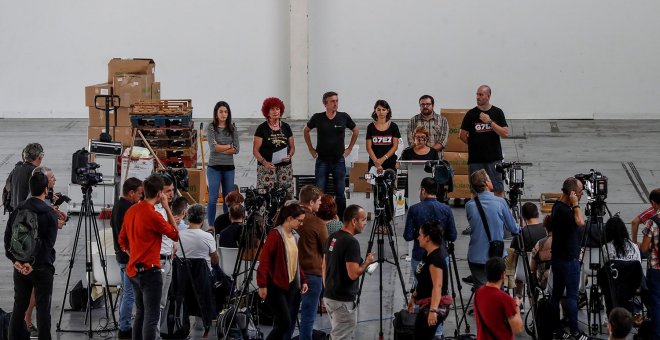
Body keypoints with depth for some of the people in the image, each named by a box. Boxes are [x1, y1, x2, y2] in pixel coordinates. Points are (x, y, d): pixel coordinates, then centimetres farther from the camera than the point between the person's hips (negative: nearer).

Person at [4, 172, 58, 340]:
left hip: (20, 268, 4)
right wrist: (33, 262, -13)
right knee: (43, 308, 0)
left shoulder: (18, 210, 3)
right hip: (42, 268, -4)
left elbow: (7, 237, 1)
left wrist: (15, 260, -2)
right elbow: (48, 243, -15)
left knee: (19, 307, 12)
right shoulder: (49, 213, -11)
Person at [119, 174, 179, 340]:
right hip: (150, 270, -8)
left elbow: (122, 240, 16)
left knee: (140, 313, 18)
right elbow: (175, 234, -7)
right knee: (152, 316, -7)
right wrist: (167, 208, -5)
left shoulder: (131, 210, 7)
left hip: (134, 269, 9)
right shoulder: (153, 215, -18)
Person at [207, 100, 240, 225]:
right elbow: (213, 147, -14)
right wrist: (229, 146, -5)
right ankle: (211, 226, 1)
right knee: (213, 198, -4)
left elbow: (236, 149, -2)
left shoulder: (232, 129, 6)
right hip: (214, 167, -3)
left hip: (229, 167, 3)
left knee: (228, 199, 7)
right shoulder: (211, 128, -2)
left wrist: (221, 149, -11)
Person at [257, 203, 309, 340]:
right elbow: (264, 260, -15)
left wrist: (303, 281, 13)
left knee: (290, 323, 6)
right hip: (277, 286, -8)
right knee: (284, 322, -13)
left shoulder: (295, 236, 11)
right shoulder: (275, 234, -13)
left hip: (292, 286, 8)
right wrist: (262, 285, -18)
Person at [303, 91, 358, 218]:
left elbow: (355, 131, 16)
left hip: (339, 160, 0)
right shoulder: (317, 118, -2)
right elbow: (306, 131, 16)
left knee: (340, 194, 3)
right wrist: (311, 149, 13)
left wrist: (349, 148, 12)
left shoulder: (344, 117, -2)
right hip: (322, 161, 0)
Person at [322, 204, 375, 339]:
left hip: (329, 297, 9)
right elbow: (353, 274, -24)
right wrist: (367, 263, -6)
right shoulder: (351, 242, -20)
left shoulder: (332, 237, 8)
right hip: (343, 301, -9)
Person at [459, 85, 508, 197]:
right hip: (475, 159, 0)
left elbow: (505, 134, -6)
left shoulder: (497, 112, 2)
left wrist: (490, 122, -13)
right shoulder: (471, 114, 0)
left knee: (498, 190, 1)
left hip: (494, 158, 0)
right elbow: (462, 136, 5)